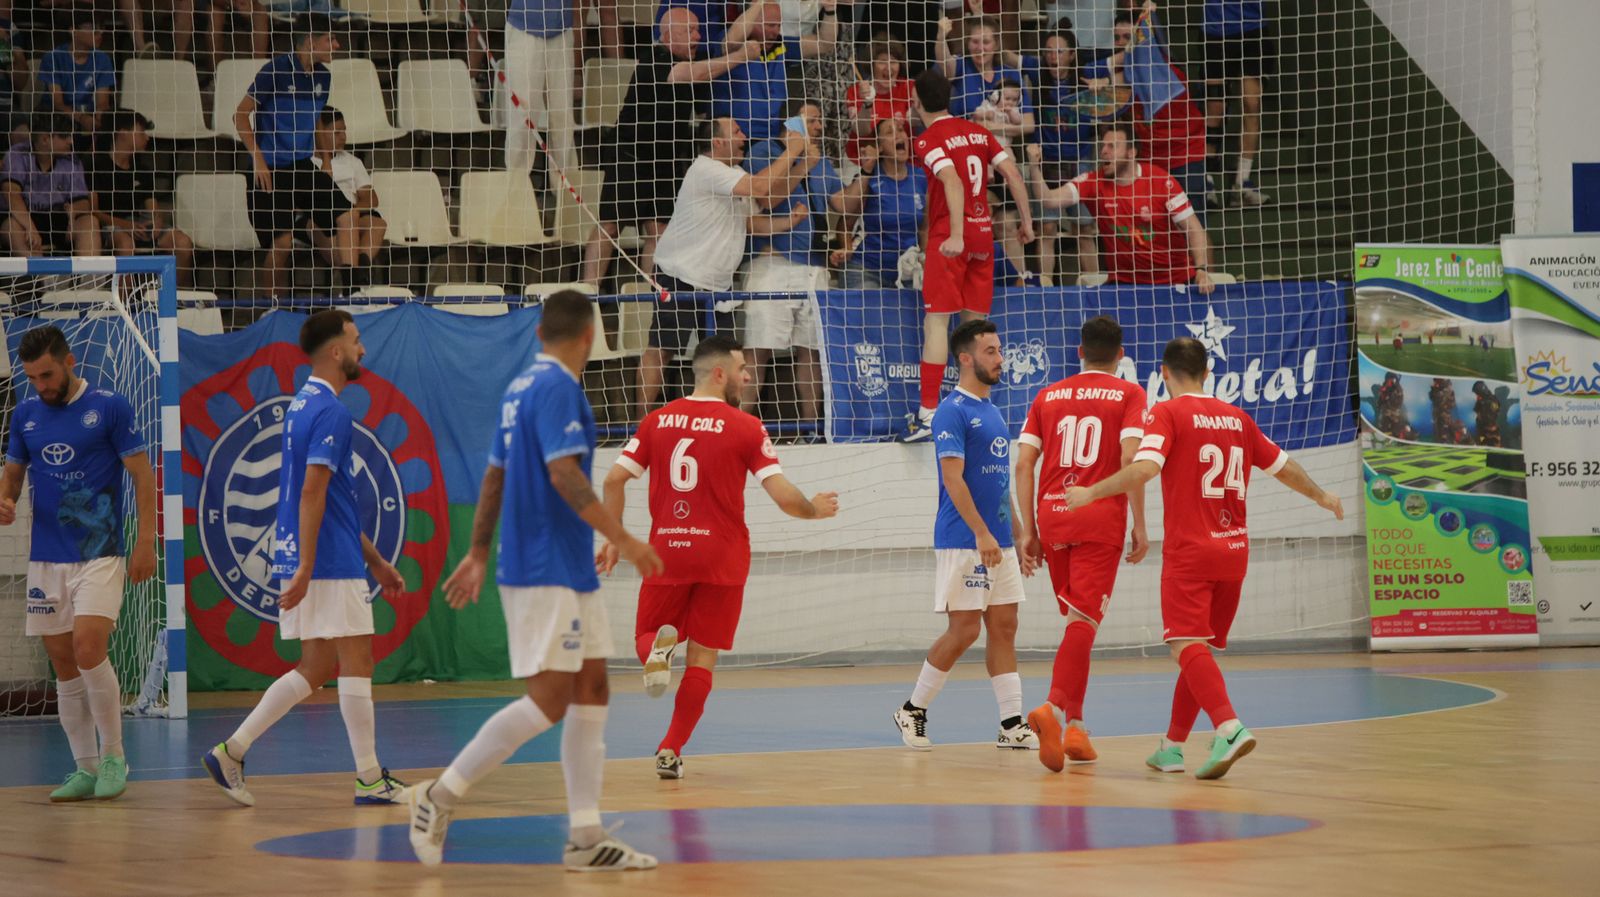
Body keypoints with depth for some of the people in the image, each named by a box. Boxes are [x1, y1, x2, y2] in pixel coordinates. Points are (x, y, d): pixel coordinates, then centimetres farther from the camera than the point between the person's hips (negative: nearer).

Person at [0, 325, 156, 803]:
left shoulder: (110, 407, -5)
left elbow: (142, 474, -3)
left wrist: (145, 541, -9)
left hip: (99, 555, -5)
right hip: (45, 558, 5)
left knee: (88, 650, -18)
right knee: (64, 665, 5)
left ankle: (114, 757, -4)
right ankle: (85, 769, 12)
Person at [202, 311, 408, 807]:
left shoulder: (303, 406, 18)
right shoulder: (331, 412, -14)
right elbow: (312, 492, -21)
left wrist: (375, 560, 26)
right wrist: (304, 568, -24)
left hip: (312, 561, 9)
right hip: (330, 565, -9)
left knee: (316, 667, 11)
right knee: (356, 660, -2)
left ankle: (231, 752, 7)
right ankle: (370, 779, 3)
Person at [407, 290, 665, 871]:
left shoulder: (522, 387, 15)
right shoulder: (557, 388, -14)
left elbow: (495, 477, 20)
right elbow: (564, 474, -23)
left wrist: (478, 553, 24)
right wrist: (622, 539, -22)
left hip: (568, 572, 10)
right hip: (547, 573, -10)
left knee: (591, 690, 7)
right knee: (549, 699, -10)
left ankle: (586, 838, 5)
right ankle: (439, 796, -4)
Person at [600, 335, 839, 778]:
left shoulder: (657, 420, 5)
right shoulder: (745, 427, -6)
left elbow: (614, 480, 3)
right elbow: (784, 496, -10)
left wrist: (613, 538, 14)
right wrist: (814, 509, 10)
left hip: (666, 549, 2)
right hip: (721, 557, -2)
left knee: (646, 636, 17)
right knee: (702, 658, 6)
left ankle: (659, 646, -20)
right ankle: (671, 750, 1)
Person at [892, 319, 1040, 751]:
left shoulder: (992, 412, 16)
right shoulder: (953, 412, -11)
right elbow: (953, 479, -18)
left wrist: (1018, 537, 18)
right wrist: (982, 534, -23)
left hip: (998, 543, 8)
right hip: (963, 542, -8)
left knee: (1004, 628, 4)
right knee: (964, 630, -7)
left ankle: (1012, 724, 4)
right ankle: (913, 710, 8)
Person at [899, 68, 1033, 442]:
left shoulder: (928, 140, -9)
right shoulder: (978, 132, 11)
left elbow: (953, 182, -24)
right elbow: (1012, 174, 7)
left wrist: (956, 235, -31)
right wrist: (1026, 222, 14)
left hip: (948, 238, -6)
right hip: (984, 232, 6)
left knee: (936, 322, -7)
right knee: (975, 323, 11)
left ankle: (927, 413, -13)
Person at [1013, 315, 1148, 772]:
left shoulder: (1048, 396, 14)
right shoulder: (1127, 395, 3)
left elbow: (1023, 463, 7)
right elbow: (1130, 459, -9)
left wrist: (1029, 529, 11)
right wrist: (1139, 526, -6)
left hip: (1052, 513, 4)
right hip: (1101, 518, -4)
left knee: (1077, 619, 17)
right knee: (1083, 620, -9)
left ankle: (1075, 725, 16)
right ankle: (1055, 707, -30)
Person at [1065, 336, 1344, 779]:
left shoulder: (1167, 413, -4)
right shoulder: (1237, 418, 13)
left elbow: (1145, 468, -20)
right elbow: (1284, 467, 22)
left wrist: (1091, 493, -11)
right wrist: (1322, 497, 40)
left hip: (1189, 549, -6)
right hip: (1234, 549, 6)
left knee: (1188, 645, -13)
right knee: (1199, 647, 16)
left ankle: (1230, 728, -34)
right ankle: (1172, 747, 22)